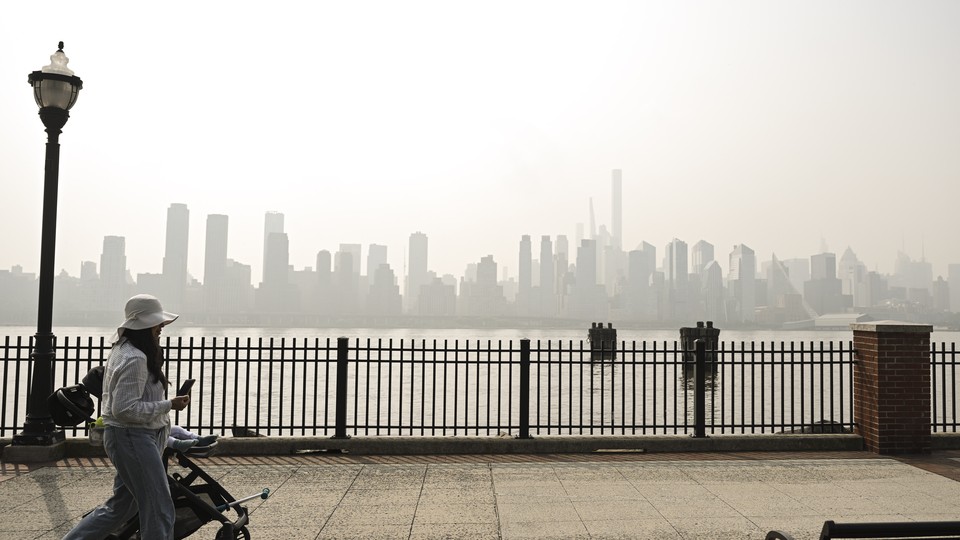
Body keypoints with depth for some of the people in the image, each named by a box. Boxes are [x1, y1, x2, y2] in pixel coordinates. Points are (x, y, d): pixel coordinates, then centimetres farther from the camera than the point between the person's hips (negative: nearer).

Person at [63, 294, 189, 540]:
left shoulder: (123, 349, 11)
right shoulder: (135, 359, -21)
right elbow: (125, 409, -24)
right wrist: (169, 405, -20)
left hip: (125, 437, 10)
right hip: (134, 438, -10)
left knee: (120, 506, 21)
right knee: (160, 511, -3)